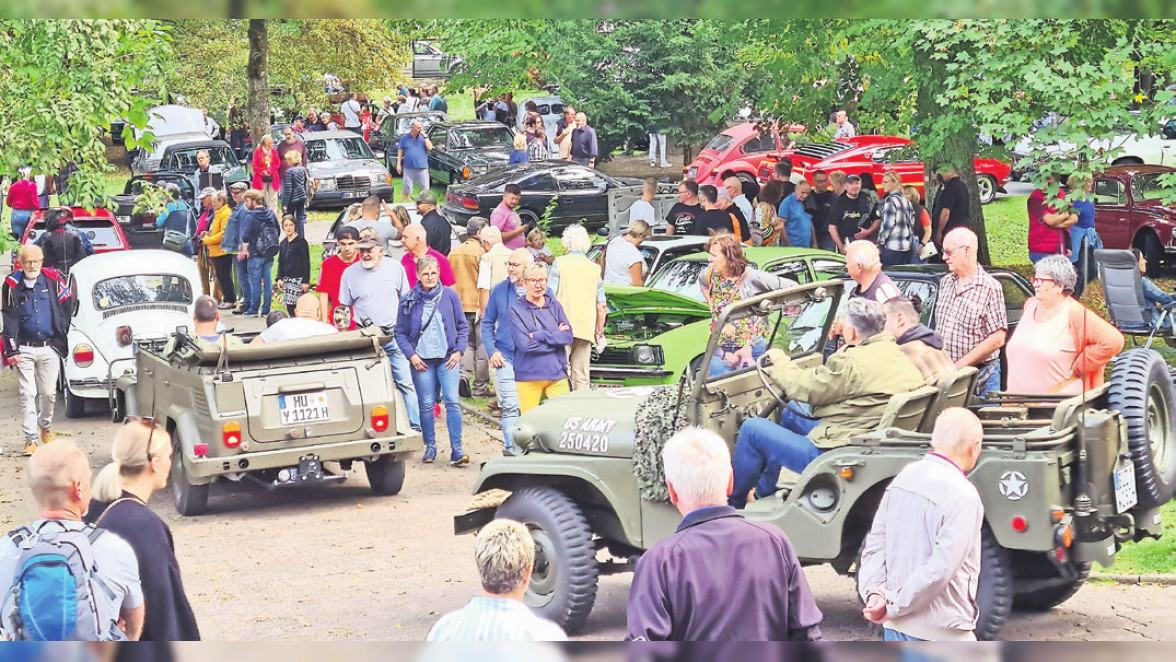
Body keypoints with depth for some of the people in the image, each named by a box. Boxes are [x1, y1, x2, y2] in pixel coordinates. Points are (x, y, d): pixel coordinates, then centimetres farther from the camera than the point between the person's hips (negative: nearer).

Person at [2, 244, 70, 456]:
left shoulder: (53, 280, 0)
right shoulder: (12, 284, 0)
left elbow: (65, 309, 7)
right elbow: (9, 319, 0)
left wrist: (61, 338, 4)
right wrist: (12, 350, -6)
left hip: (49, 348, 1)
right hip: (24, 349, -1)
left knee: (49, 393, 6)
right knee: (27, 394, -3)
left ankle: (45, 426, 32)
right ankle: (30, 439, 0)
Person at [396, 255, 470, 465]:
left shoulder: (450, 296, 3)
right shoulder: (408, 300, 3)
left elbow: (462, 327, 9)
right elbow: (400, 333, 8)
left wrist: (458, 351, -2)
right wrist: (411, 355, -4)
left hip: (448, 358, -1)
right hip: (422, 360, 1)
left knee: (453, 401, -11)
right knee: (426, 404, 2)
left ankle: (456, 449, -10)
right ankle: (430, 446, 16)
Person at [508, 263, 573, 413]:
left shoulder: (554, 306, 12)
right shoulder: (515, 311, 0)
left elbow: (568, 337, 1)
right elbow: (525, 344, -12)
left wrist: (539, 336, -9)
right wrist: (555, 336, -7)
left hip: (557, 375, 3)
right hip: (528, 376, -3)